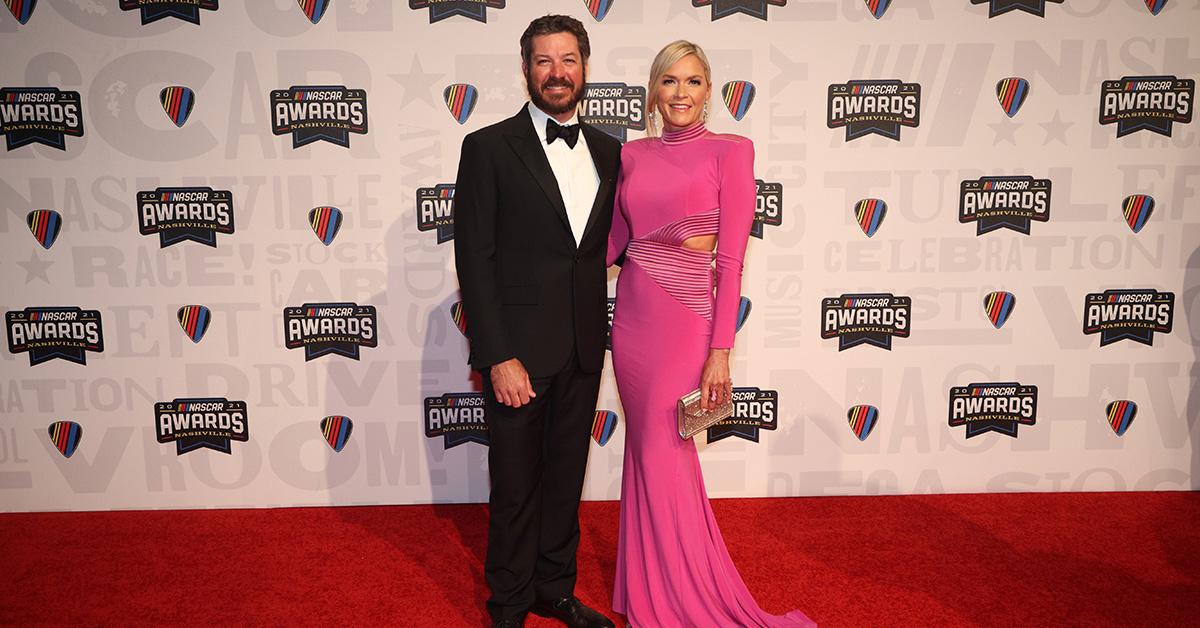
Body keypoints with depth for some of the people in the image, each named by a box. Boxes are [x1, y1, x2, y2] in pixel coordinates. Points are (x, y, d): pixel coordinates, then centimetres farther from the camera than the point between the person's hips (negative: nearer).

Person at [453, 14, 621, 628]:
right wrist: (498, 357, -15)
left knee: (566, 479, 17)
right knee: (516, 485, 9)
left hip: (583, 350, 4)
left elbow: (605, 244, 13)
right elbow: (474, 259, -10)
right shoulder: (489, 147, -6)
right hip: (519, 348, -4)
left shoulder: (608, 151, 9)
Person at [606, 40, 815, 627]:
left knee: (663, 458, 0)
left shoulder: (730, 151, -4)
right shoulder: (632, 154, 10)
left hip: (685, 318, -5)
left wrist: (721, 350, -13)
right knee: (646, 452, 13)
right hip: (631, 316, 5)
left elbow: (731, 258, -9)